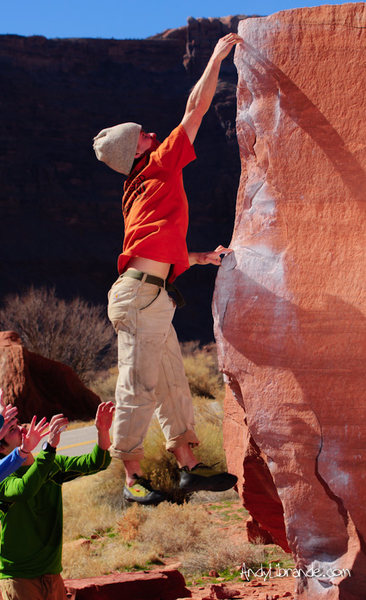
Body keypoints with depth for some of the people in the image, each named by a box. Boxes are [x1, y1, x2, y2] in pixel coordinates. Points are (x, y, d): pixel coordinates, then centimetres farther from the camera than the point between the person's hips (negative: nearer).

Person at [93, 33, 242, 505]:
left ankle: (189, 468, 17)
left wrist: (202, 258, 30)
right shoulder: (159, 168, 0)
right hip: (140, 294, -10)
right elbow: (196, 109, -1)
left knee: (173, 386, 12)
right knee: (139, 389, -5)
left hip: (151, 298, 10)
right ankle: (133, 478, 1)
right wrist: (218, 55, 7)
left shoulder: (141, 191, 24)